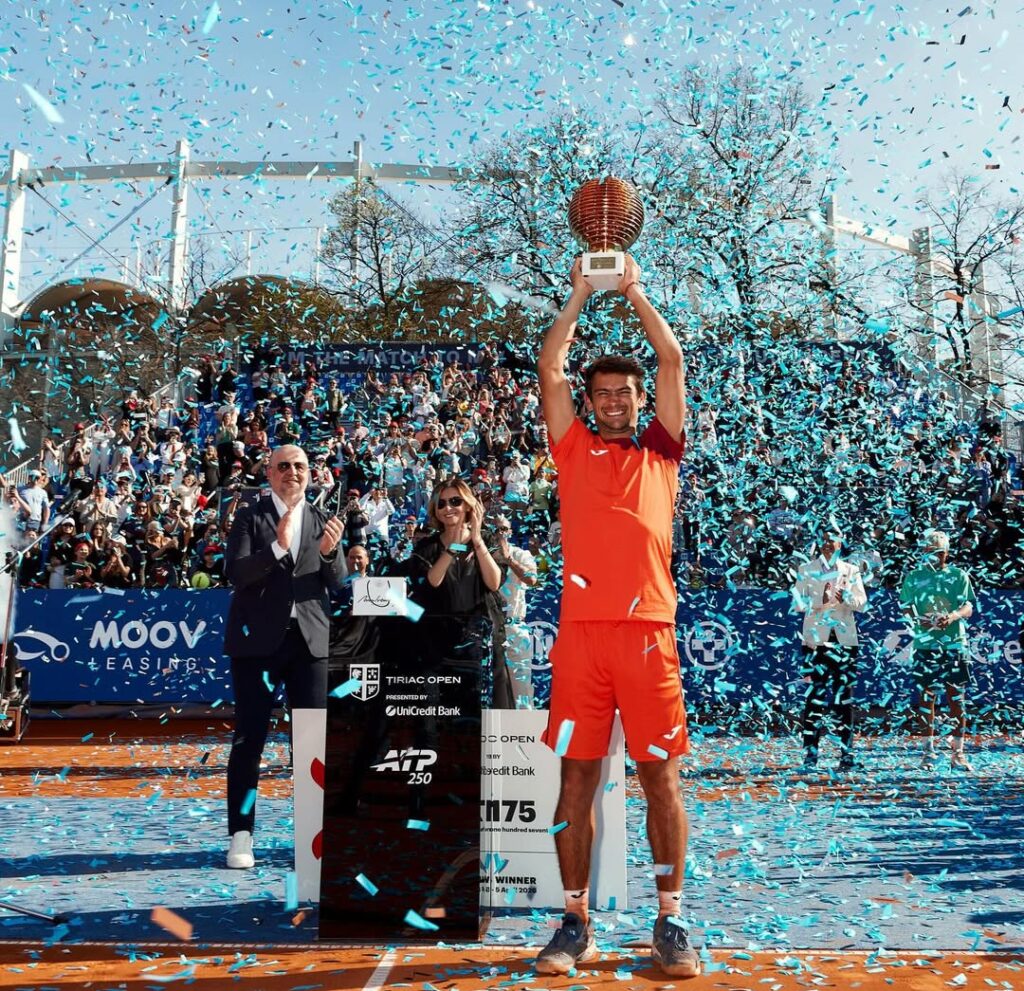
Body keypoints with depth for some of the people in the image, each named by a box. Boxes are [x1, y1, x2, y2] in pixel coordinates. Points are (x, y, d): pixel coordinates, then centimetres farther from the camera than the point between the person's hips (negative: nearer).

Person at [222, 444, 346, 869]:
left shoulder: (322, 521, 11)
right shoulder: (250, 517, 3)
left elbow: (337, 583, 5)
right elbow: (235, 574, -9)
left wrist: (329, 552, -15)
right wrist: (277, 547, -23)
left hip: (310, 639, 3)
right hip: (258, 639, -2)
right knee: (249, 738, 2)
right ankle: (241, 835, 11)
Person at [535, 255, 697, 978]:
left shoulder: (661, 450, 15)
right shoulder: (574, 449, 15)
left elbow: (673, 359, 13)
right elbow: (549, 365, 12)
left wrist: (634, 291, 19)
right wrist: (582, 293, 18)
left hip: (648, 628, 0)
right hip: (580, 628, 1)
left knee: (660, 775, 3)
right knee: (577, 776, 4)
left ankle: (671, 922, 16)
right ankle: (577, 923, 16)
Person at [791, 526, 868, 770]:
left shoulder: (851, 570, 12)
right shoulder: (806, 569, 8)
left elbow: (862, 603, 3)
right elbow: (798, 603, 0)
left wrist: (845, 596, -18)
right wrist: (820, 600, -18)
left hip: (844, 639, 1)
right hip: (816, 639, -1)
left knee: (844, 696, 2)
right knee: (814, 696, -3)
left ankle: (846, 753, 6)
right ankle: (810, 752, -1)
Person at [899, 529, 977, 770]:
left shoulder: (959, 576, 8)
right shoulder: (914, 577, 9)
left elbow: (969, 607, 1)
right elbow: (905, 606, 8)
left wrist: (952, 616, -20)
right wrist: (919, 619, -14)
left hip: (955, 643, 0)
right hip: (925, 644, 0)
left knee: (957, 697, 1)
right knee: (926, 696, 2)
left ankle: (958, 753, 7)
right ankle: (928, 751, 9)